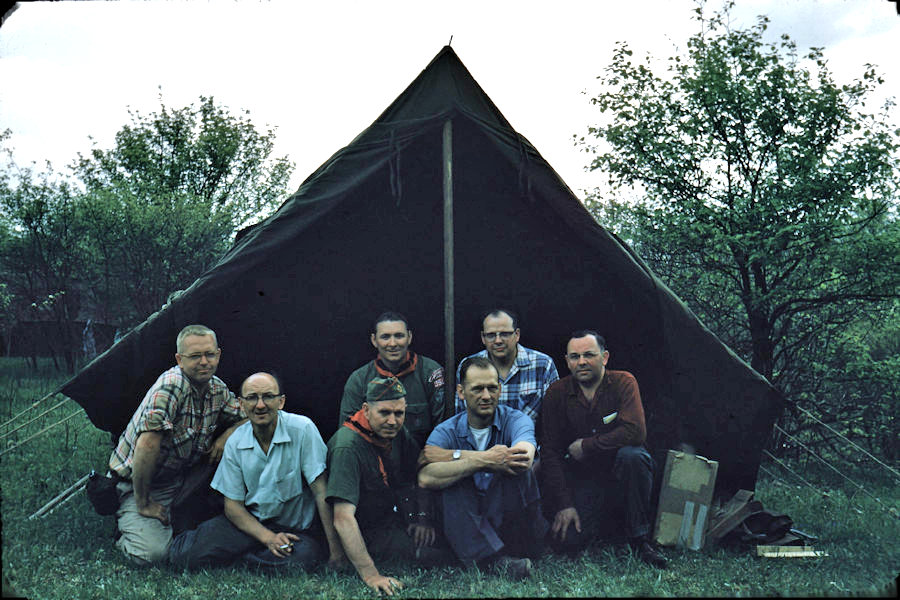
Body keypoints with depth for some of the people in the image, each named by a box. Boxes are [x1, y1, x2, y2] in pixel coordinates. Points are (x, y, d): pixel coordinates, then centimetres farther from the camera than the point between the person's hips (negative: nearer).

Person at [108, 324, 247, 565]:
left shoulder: (218, 389, -2)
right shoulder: (172, 385, -26)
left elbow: (247, 417, 13)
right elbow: (147, 445, -31)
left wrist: (226, 436, -10)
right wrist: (143, 504, -24)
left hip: (181, 479, 7)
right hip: (138, 483, -7)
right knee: (152, 553, -26)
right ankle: (125, 532, 12)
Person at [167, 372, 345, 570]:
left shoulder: (303, 429, -14)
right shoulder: (235, 442, -2)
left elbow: (321, 492, -14)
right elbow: (233, 504, 1)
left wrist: (335, 549, -18)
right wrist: (268, 538, -16)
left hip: (294, 529, -1)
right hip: (250, 522, 1)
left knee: (305, 555, -35)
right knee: (185, 554, -21)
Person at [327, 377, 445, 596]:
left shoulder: (397, 433, -2)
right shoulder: (348, 447, -26)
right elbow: (343, 518, -33)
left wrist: (423, 516, -3)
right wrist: (370, 575, -39)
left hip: (391, 517, 7)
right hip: (364, 533, -7)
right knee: (433, 552, -23)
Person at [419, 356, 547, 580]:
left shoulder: (516, 420, -2)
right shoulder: (446, 431, 1)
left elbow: (525, 459, -27)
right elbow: (426, 478, -20)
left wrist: (453, 455, -21)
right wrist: (482, 460, -32)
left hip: (516, 523, -1)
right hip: (467, 522, 2)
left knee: (514, 467, -24)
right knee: (453, 485, -26)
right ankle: (499, 560, -36)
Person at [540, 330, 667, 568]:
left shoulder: (623, 382, -12)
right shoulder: (557, 394, -6)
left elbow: (635, 432, -26)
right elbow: (550, 452, -7)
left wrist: (585, 446, -18)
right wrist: (564, 504, -14)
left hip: (619, 470, -1)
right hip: (581, 476, 2)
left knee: (632, 455, -37)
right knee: (567, 540, -20)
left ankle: (639, 537, -17)